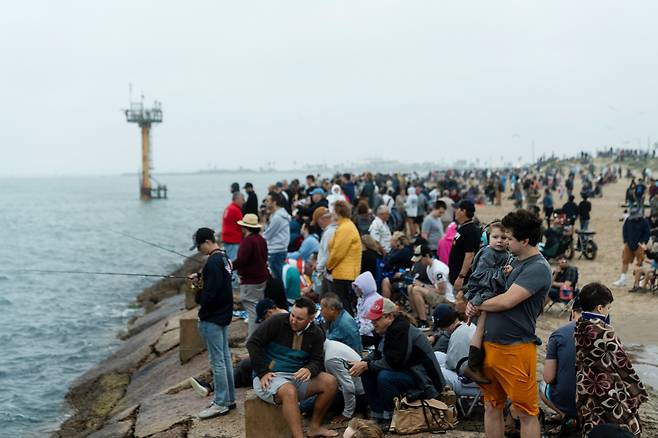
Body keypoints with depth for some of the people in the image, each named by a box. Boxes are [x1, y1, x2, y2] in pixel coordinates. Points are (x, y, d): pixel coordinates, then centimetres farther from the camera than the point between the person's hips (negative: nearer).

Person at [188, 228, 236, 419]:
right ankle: (229, 398, 23)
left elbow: (210, 294, -25)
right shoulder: (224, 258, 9)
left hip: (212, 318, -10)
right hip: (224, 315, 10)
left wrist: (197, 295, -6)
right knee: (225, 357, 15)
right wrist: (200, 277, 8)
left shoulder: (213, 262, -21)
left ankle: (221, 403, 3)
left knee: (217, 360, -3)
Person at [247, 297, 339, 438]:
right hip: (271, 376, -5)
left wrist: (309, 370, -24)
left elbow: (317, 361, 2)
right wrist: (263, 373, -17)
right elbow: (253, 343, -12)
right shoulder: (276, 322, -11)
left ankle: (315, 426, -1)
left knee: (330, 382, -13)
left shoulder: (316, 334, 3)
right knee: (290, 392, -36)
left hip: (298, 376, 5)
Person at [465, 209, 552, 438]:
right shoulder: (513, 262, 14)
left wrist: (477, 306, -4)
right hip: (490, 344, 8)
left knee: (526, 412, 1)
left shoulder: (538, 268, -13)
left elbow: (507, 301, -20)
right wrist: (474, 304, 0)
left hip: (516, 348, -8)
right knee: (492, 407, 15)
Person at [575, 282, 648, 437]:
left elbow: (579, 361, 7)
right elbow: (622, 364, -11)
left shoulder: (576, 328, -1)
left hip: (583, 390, 6)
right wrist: (637, 392, 0)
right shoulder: (604, 332, -19)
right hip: (607, 391, -6)